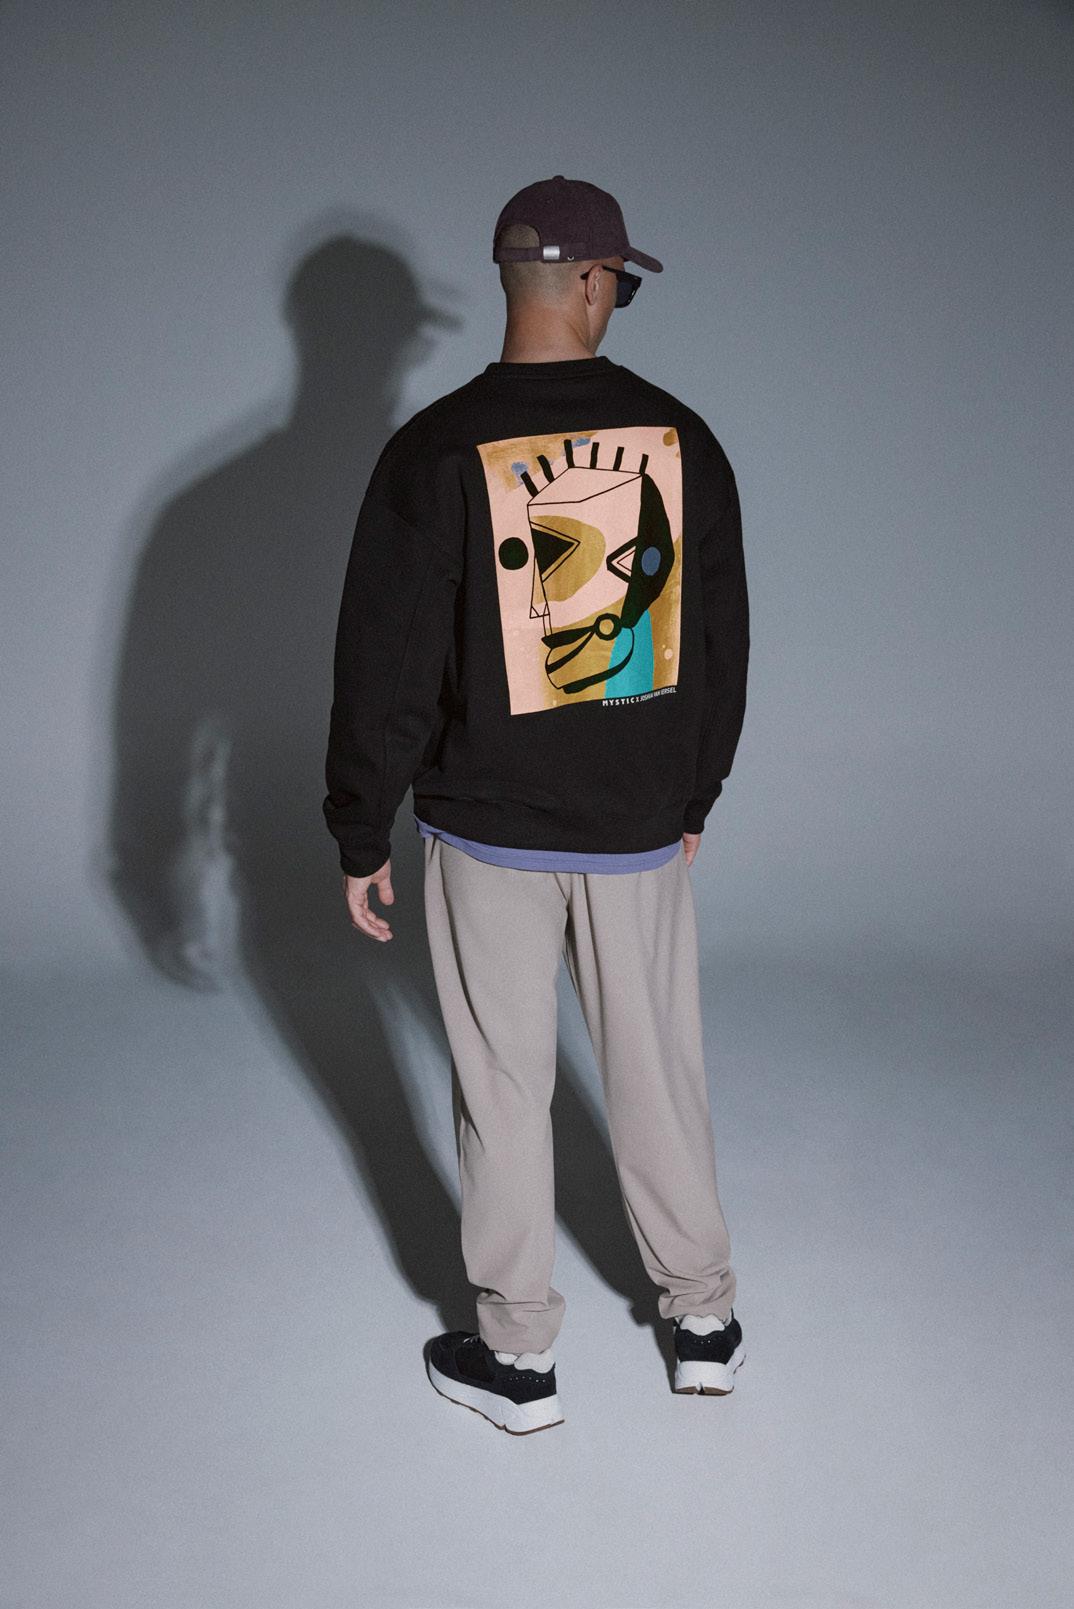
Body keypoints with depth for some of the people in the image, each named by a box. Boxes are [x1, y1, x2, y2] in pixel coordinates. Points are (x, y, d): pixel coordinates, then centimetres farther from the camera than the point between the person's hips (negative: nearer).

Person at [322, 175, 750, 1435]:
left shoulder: (436, 452, -13)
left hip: (488, 830, -2)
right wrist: (695, 798, 18)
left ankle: (517, 1354, 22)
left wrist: (360, 836, 0)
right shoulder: (680, 440, -4)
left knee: (503, 1088, 9)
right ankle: (704, 1322, 30)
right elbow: (722, 643, 5)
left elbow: (387, 668, -11)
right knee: (658, 1071, 16)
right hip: (643, 830, 3)